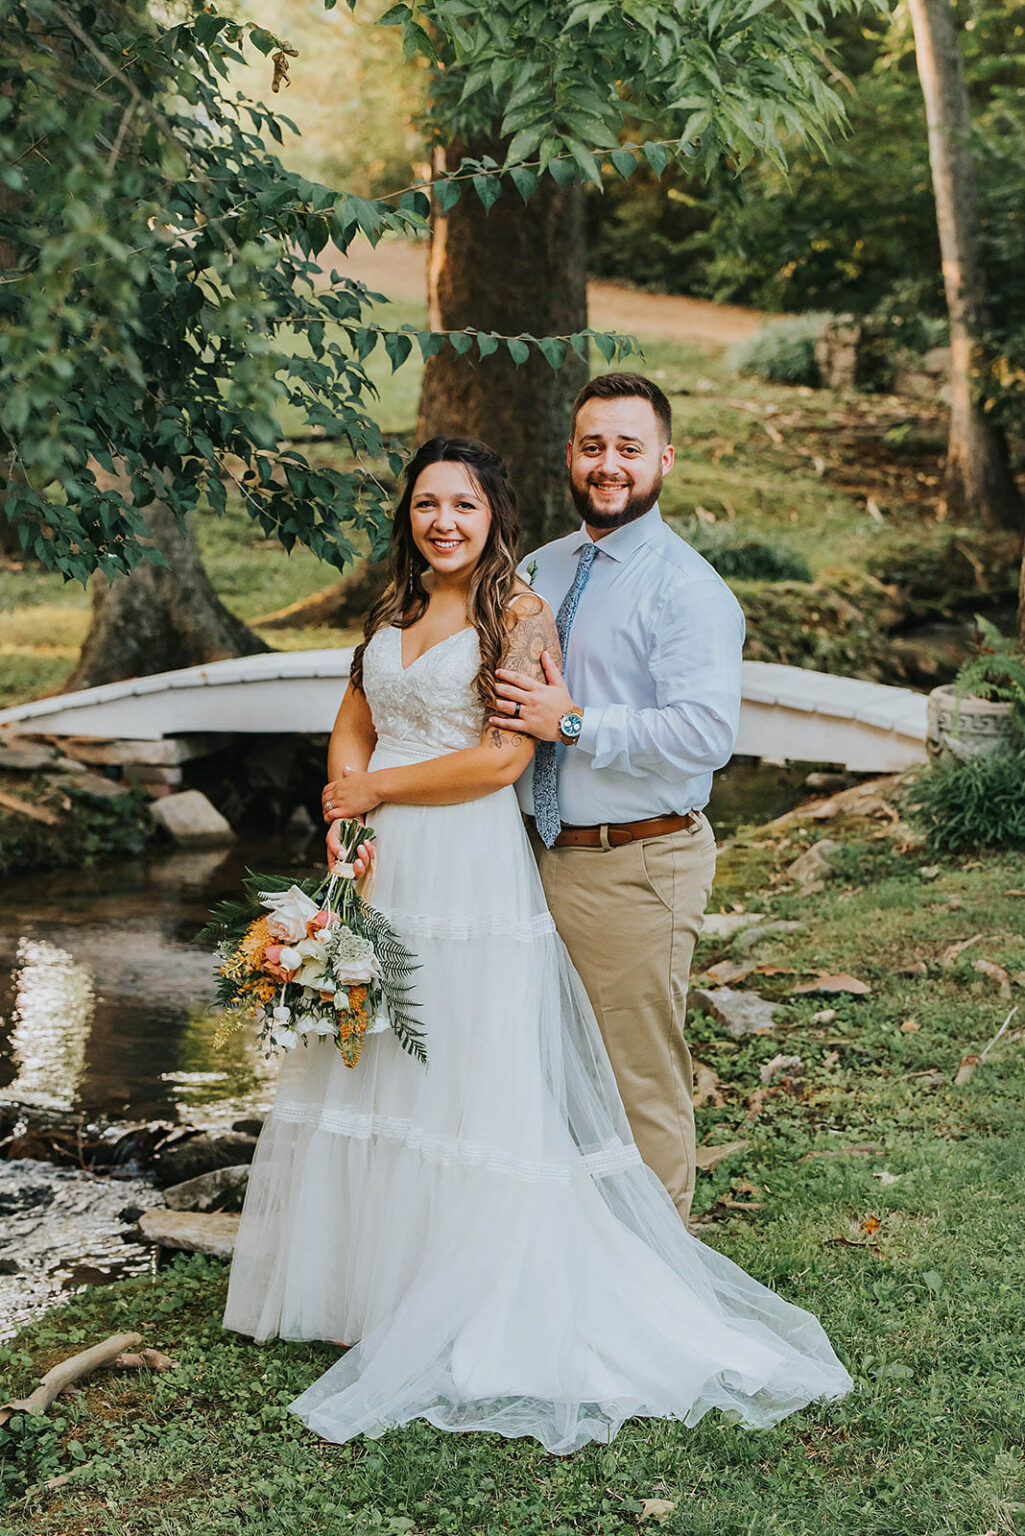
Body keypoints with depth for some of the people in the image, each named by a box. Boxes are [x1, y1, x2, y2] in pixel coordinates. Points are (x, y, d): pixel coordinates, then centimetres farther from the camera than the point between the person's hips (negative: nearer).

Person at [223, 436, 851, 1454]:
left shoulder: (520, 616, -7)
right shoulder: (393, 611, 13)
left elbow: (502, 759, -15)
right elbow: (352, 729, 14)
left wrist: (378, 787, -8)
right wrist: (345, 819, -3)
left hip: (469, 872, -7)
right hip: (381, 868, 7)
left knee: (469, 1082, -1)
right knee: (368, 1064, 12)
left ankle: (464, 1308, 10)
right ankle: (361, 1273, 27)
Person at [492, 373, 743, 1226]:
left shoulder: (689, 589, -12)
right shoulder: (536, 571, 12)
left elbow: (706, 733, -24)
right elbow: (506, 706, 23)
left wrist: (572, 725, -22)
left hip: (637, 869, -7)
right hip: (540, 857, 7)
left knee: (643, 1087, 2)